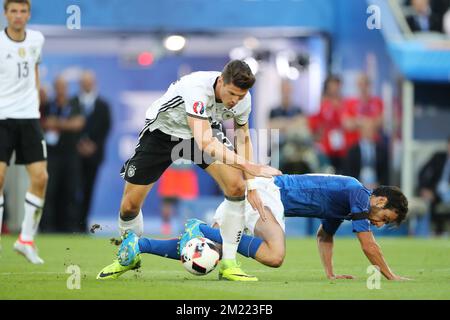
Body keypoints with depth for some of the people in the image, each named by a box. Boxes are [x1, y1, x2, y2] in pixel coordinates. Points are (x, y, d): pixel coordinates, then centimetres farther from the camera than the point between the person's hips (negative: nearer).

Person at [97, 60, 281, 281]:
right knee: (129, 205, -3)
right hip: (161, 131, -4)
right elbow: (205, 143, -49)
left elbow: (243, 139, 0)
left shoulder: (242, 98, -20)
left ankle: (228, 264, -10)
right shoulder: (197, 88, -41)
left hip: (204, 131, 4)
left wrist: (251, 186, -9)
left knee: (236, 186, -20)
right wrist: (250, 167, -54)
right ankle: (129, 258, 27)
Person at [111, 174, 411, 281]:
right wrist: (391, 276, 3)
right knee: (274, 255, -31)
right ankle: (201, 229, -26)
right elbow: (369, 245, -7)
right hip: (269, 192, -9)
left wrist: (331, 273, 27)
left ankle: (137, 245, -5)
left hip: (257, 190, 9)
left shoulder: (342, 202, 21)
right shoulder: (359, 194, -5)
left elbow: (325, 236, 34)